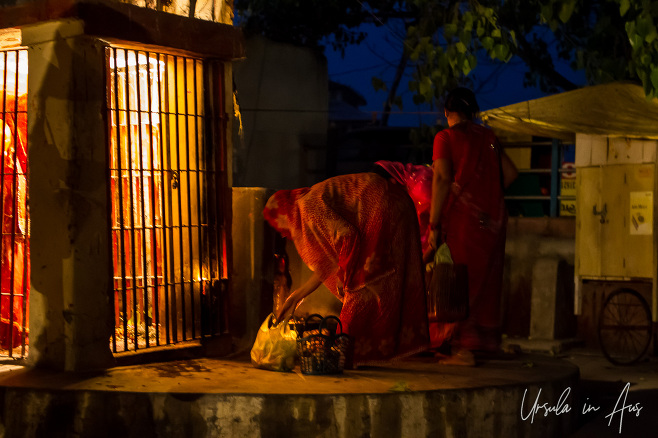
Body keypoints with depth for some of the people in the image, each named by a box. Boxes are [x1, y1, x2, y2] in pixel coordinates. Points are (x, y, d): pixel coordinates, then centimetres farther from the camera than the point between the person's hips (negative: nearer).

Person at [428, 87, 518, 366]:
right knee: (485, 284, 12)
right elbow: (510, 172, 16)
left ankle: (464, 350, -5)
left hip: (462, 219, -5)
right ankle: (484, 342, 17)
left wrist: (434, 225, -13)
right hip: (492, 221, 5)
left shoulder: (446, 137, -4)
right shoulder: (488, 137, 13)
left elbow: (442, 179, -13)